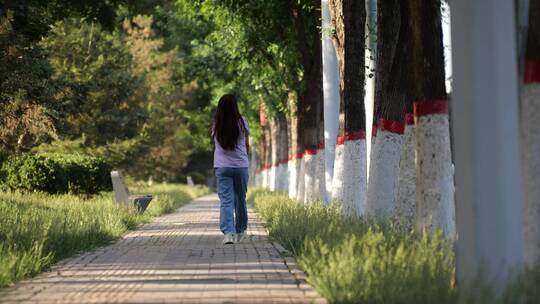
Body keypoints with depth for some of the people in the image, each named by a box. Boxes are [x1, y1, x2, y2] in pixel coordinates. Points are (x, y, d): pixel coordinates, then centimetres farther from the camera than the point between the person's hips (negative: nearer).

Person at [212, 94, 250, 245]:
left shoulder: (216, 124, -2)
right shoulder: (242, 122, -4)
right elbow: (247, 145, 8)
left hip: (222, 167, 0)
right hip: (241, 166, 0)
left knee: (225, 200, -4)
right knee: (240, 199, 15)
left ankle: (228, 232, -21)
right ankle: (240, 231, 28)